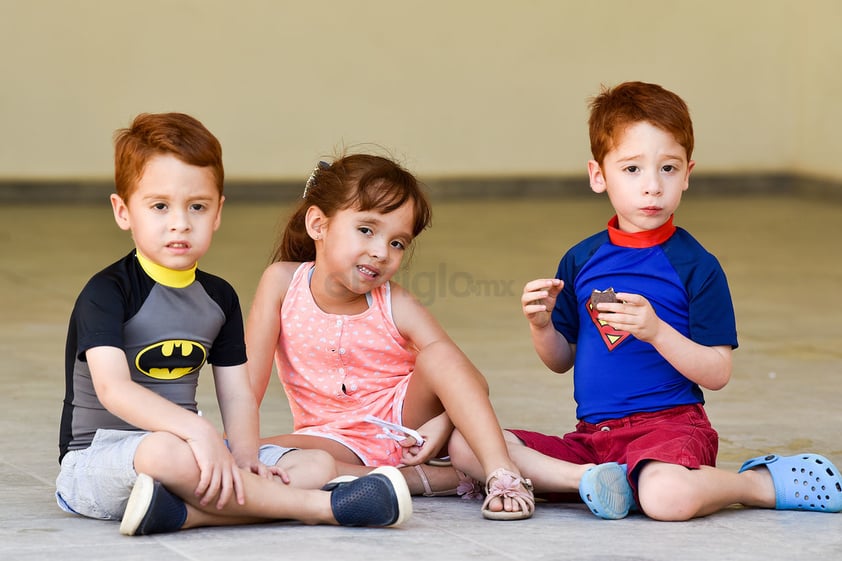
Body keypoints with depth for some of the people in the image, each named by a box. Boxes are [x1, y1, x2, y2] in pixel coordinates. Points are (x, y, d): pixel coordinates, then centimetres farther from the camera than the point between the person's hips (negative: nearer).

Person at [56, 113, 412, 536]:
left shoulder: (219, 297, 10)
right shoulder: (107, 293, -12)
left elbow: (237, 394, 7)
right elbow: (113, 389, -26)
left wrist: (245, 456, -14)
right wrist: (198, 430, -38)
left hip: (186, 446, 7)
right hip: (99, 451, -7)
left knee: (319, 464, -8)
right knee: (165, 452, -42)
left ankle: (183, 512, -33)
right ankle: (324, 506, -30)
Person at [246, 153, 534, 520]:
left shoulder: (397, 307, -11)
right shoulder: (283, 282, -8)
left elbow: (469, 379, -11)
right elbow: (250, 380, -8)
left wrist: (443, 420, -30)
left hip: (408, 429, -1)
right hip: (341, 442, 1)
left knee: (437, 354, -25)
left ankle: (502, 474, -33)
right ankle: (434, 479, -28)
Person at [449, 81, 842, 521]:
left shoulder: (696, 266, -4)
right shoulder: (580, 261, 10)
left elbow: (717, 374, -8)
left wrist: (656, 331, -22)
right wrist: (541, 324, -4)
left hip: (669, 423, -5)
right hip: (592, 433, 5)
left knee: (667, 497, -39)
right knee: (466, 445, -10)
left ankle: (761, 483, -9)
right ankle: (591, 476, -18)